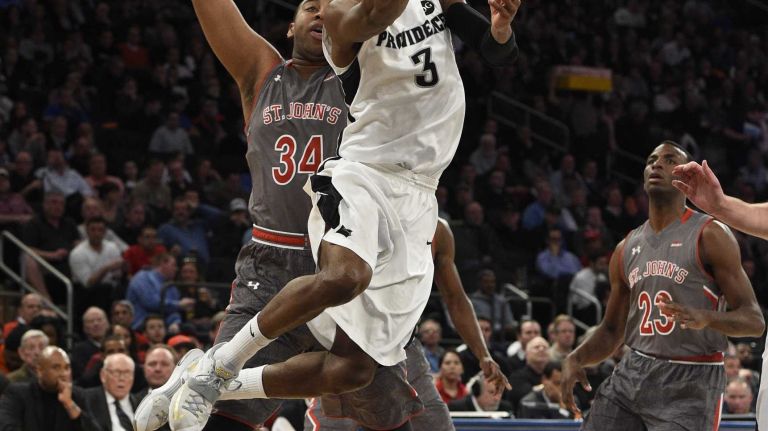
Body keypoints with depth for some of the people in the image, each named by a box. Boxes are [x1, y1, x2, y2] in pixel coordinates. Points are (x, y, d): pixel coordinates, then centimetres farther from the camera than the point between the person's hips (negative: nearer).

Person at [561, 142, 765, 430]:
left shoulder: (709, 236, -5)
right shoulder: (627, 248, 13)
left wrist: (706, 318, -29)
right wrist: (576, 359, -1)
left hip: (689, 384, -6)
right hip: (633, 373, 6)